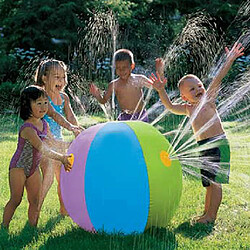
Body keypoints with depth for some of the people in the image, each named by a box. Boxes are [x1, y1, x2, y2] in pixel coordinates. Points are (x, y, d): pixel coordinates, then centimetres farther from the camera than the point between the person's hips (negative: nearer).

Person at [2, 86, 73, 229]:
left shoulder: (44, 125, 0)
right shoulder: (27, 128, -27)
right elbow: (42, 149, -36)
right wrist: (61, 158, -40)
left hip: (34, 168, 7)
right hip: (19, 167, -7)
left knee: (35, 201, 8)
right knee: (16, 200, -4)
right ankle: (4, 227, 8)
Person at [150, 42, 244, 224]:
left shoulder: (208, 99, -3)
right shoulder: (188, 109, 12)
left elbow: (218, 79, -9)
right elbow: (171, 107, 12)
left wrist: (229, 60, -14)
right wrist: (161, 91, -2)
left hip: (217, 144, -7)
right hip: (203, 147, 7)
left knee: (214, 181, -8)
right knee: (208, 182, 15)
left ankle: (211, 215, -6)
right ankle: (207, 212, 24)